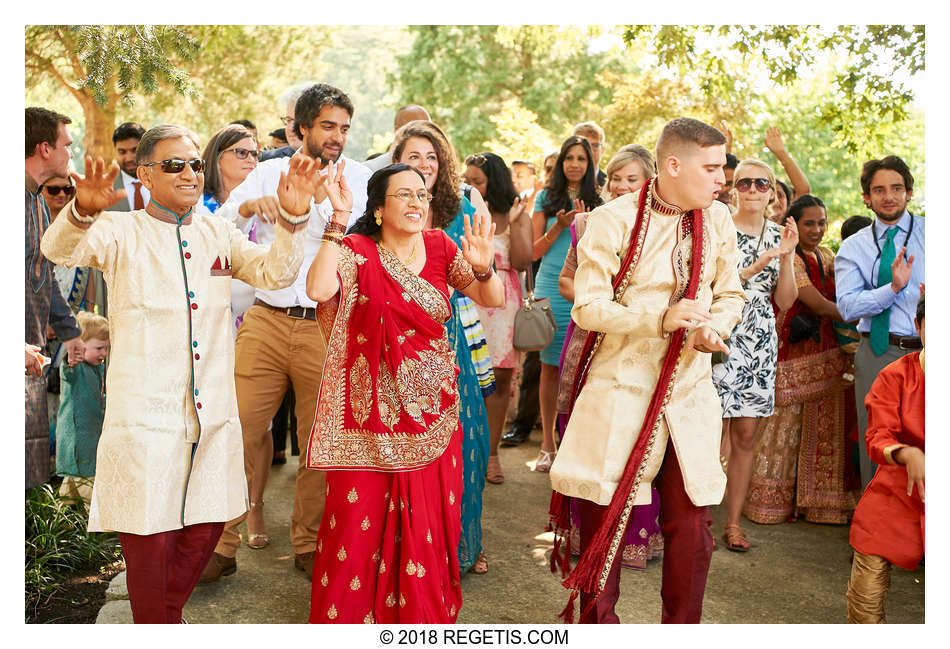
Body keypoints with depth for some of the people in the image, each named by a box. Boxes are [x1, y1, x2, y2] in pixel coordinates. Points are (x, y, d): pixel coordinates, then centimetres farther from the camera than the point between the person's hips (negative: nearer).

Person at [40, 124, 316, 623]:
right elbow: (59, 250, -18)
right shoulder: (121, 233, -2)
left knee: (204, 529, 14)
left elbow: (274, 273, 2)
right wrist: (82, 210, -40)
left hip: (213, 413, 5)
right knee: (150, 539, 2)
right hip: (146, 417, -4)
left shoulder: (218, 234, 10)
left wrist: (292, 218, -15)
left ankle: (167, 613, 38)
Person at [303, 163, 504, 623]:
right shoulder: (357, 251, -5)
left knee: (427, 528, 9)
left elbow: (495, 300, 2)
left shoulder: (439, 246, 5)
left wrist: (481, 268, -18)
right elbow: (319, 290, -25)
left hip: (432, 414, 3)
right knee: (362, 523, 1)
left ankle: (423, 616, 28)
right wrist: (337, 219, -24)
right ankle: (347, 619, 22)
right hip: (371, 417, -3)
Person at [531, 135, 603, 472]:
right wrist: (559, 226, -9)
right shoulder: (546, 198, 9)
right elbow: (535, 250, 6)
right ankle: (548, 443, 11)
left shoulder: (598, 202, 9)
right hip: (551, 289, 0)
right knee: (550, 366, 2)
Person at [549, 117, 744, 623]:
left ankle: (682, 627, 26)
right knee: (603, 521, 4)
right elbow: (587, 306, -10)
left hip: (688, 394, 4)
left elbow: (729, 294, 16)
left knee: (691, 524, 4)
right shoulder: (613, 221, -7)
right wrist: (660, 319, -22)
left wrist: (714, 327, -6)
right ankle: (597, 622, 26)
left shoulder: (717, 219, 7)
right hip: (619, 391, -3)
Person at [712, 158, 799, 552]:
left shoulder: (778, 236, 11)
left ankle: (733, 521, 18)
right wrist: (761, 263, -18)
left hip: (759, 342, 4)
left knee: (746, 436, 7)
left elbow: (785, 302, 7)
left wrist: (786, 257, -6)